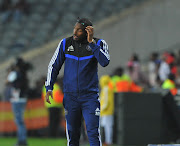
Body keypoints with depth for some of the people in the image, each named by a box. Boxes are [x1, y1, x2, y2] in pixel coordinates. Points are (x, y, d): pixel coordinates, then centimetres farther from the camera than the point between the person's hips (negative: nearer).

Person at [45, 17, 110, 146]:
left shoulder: (98, 44, -3)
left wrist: (91, 42, -22)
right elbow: (54, 66, 9)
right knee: (72, 133, 6)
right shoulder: (65, 44, 2)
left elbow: (105, 62, -21)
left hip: (90, 96, -2)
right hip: (70, 96, 2)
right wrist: (49, 88, 2)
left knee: (93, 133, -11)